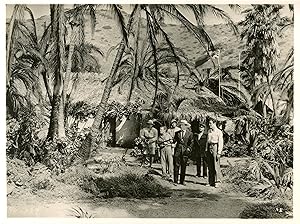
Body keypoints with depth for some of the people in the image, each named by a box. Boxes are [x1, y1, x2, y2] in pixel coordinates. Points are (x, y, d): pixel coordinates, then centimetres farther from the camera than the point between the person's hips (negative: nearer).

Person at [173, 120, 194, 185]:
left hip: (185, 150, -1)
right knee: (176, 165, -3)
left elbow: (191, 143, 7)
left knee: (183, 166, 3)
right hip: (178, 150, 1)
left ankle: (182, 181, 11)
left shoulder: (190, 133, 5)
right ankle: (175, 180, 1)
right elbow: (174, 140, 10)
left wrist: (189, 148, -6)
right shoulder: (177, 133, 11)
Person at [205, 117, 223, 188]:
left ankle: (216, 182, 1)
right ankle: (211, 182, 12)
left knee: (216, 165, -6)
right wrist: (206, 150, 11)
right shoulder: (209, 131, 14)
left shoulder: (219, 132, -4)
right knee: (210, 166, 7)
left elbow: (220, 143, -8)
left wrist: (219, 152, -14)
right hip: (209, 148, 6)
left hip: (215, 147, -6)